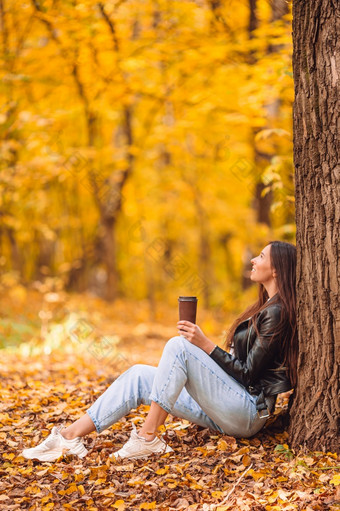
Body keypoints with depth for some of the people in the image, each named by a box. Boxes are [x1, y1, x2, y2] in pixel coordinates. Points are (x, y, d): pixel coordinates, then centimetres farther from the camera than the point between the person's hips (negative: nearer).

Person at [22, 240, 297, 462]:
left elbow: (249, 374, -16)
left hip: (249, 412, -9)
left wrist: (206, 345, -19)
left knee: (178, 345, -24)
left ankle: (148, 438, -21)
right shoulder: (264, 308, 18)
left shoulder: (277, 312, -12)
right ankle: (70, 437, -10)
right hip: (228, 413, 9)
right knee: (139, 375, -2)